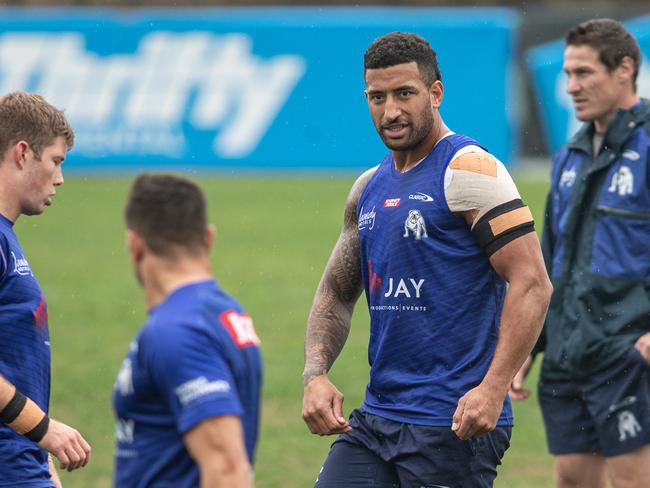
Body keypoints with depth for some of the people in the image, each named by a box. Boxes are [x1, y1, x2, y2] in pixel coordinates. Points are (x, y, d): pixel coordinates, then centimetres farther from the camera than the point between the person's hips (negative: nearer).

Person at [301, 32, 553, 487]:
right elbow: (336, 294, 23)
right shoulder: (369, 188, 14)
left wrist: (493, 388, -24)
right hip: (377, 414, 7)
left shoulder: (467, 170, -9)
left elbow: (532, 283, -16)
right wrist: (315, 375, 4)